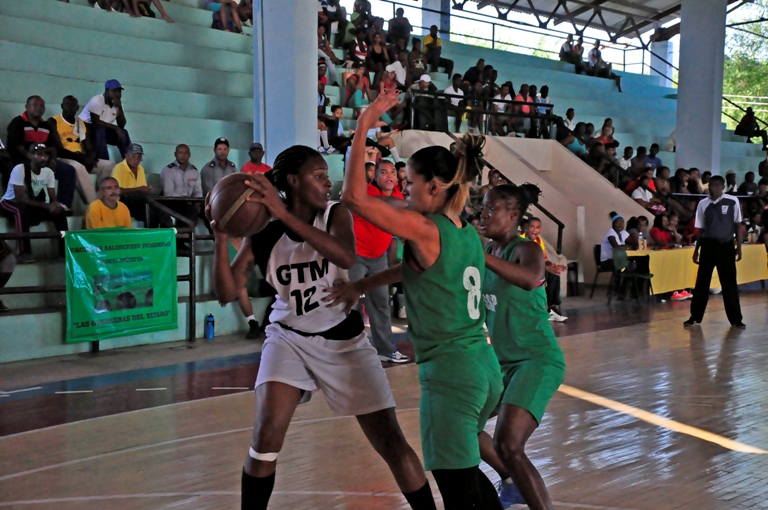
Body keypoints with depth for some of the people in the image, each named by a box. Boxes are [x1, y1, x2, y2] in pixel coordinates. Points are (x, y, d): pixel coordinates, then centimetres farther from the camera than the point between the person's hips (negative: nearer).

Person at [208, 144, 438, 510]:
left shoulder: (336, 215, -12)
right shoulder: (262, 235, -9)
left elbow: (346, 257, -34)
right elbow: (226, 294, -11)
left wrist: (284, 214, -39)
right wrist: (221, 238, -26)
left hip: (344, 340, 0)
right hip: (289, 338, 1)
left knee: (391, 442, -1)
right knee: (266, 437, -16)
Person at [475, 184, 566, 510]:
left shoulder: (526, 250, -15)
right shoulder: (488, 251, 7)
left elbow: (530, 279, -40)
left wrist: (479, 255, -44)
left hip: (539, 360, -9)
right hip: (504, 361, 9)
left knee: (508, 444, -24)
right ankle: (515, 484, 35)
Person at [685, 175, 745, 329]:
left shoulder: (732, 202, -3)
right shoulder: (703, 204, 3)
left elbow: (738, 225, 2)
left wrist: (738, 247, -2)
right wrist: (696, 249, 10)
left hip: (726, 246, -2)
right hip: (708, 245, 2)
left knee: (729, 283, 2)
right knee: (702, 282, 4)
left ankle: (735, 319, 10)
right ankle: (695, 317, 12)